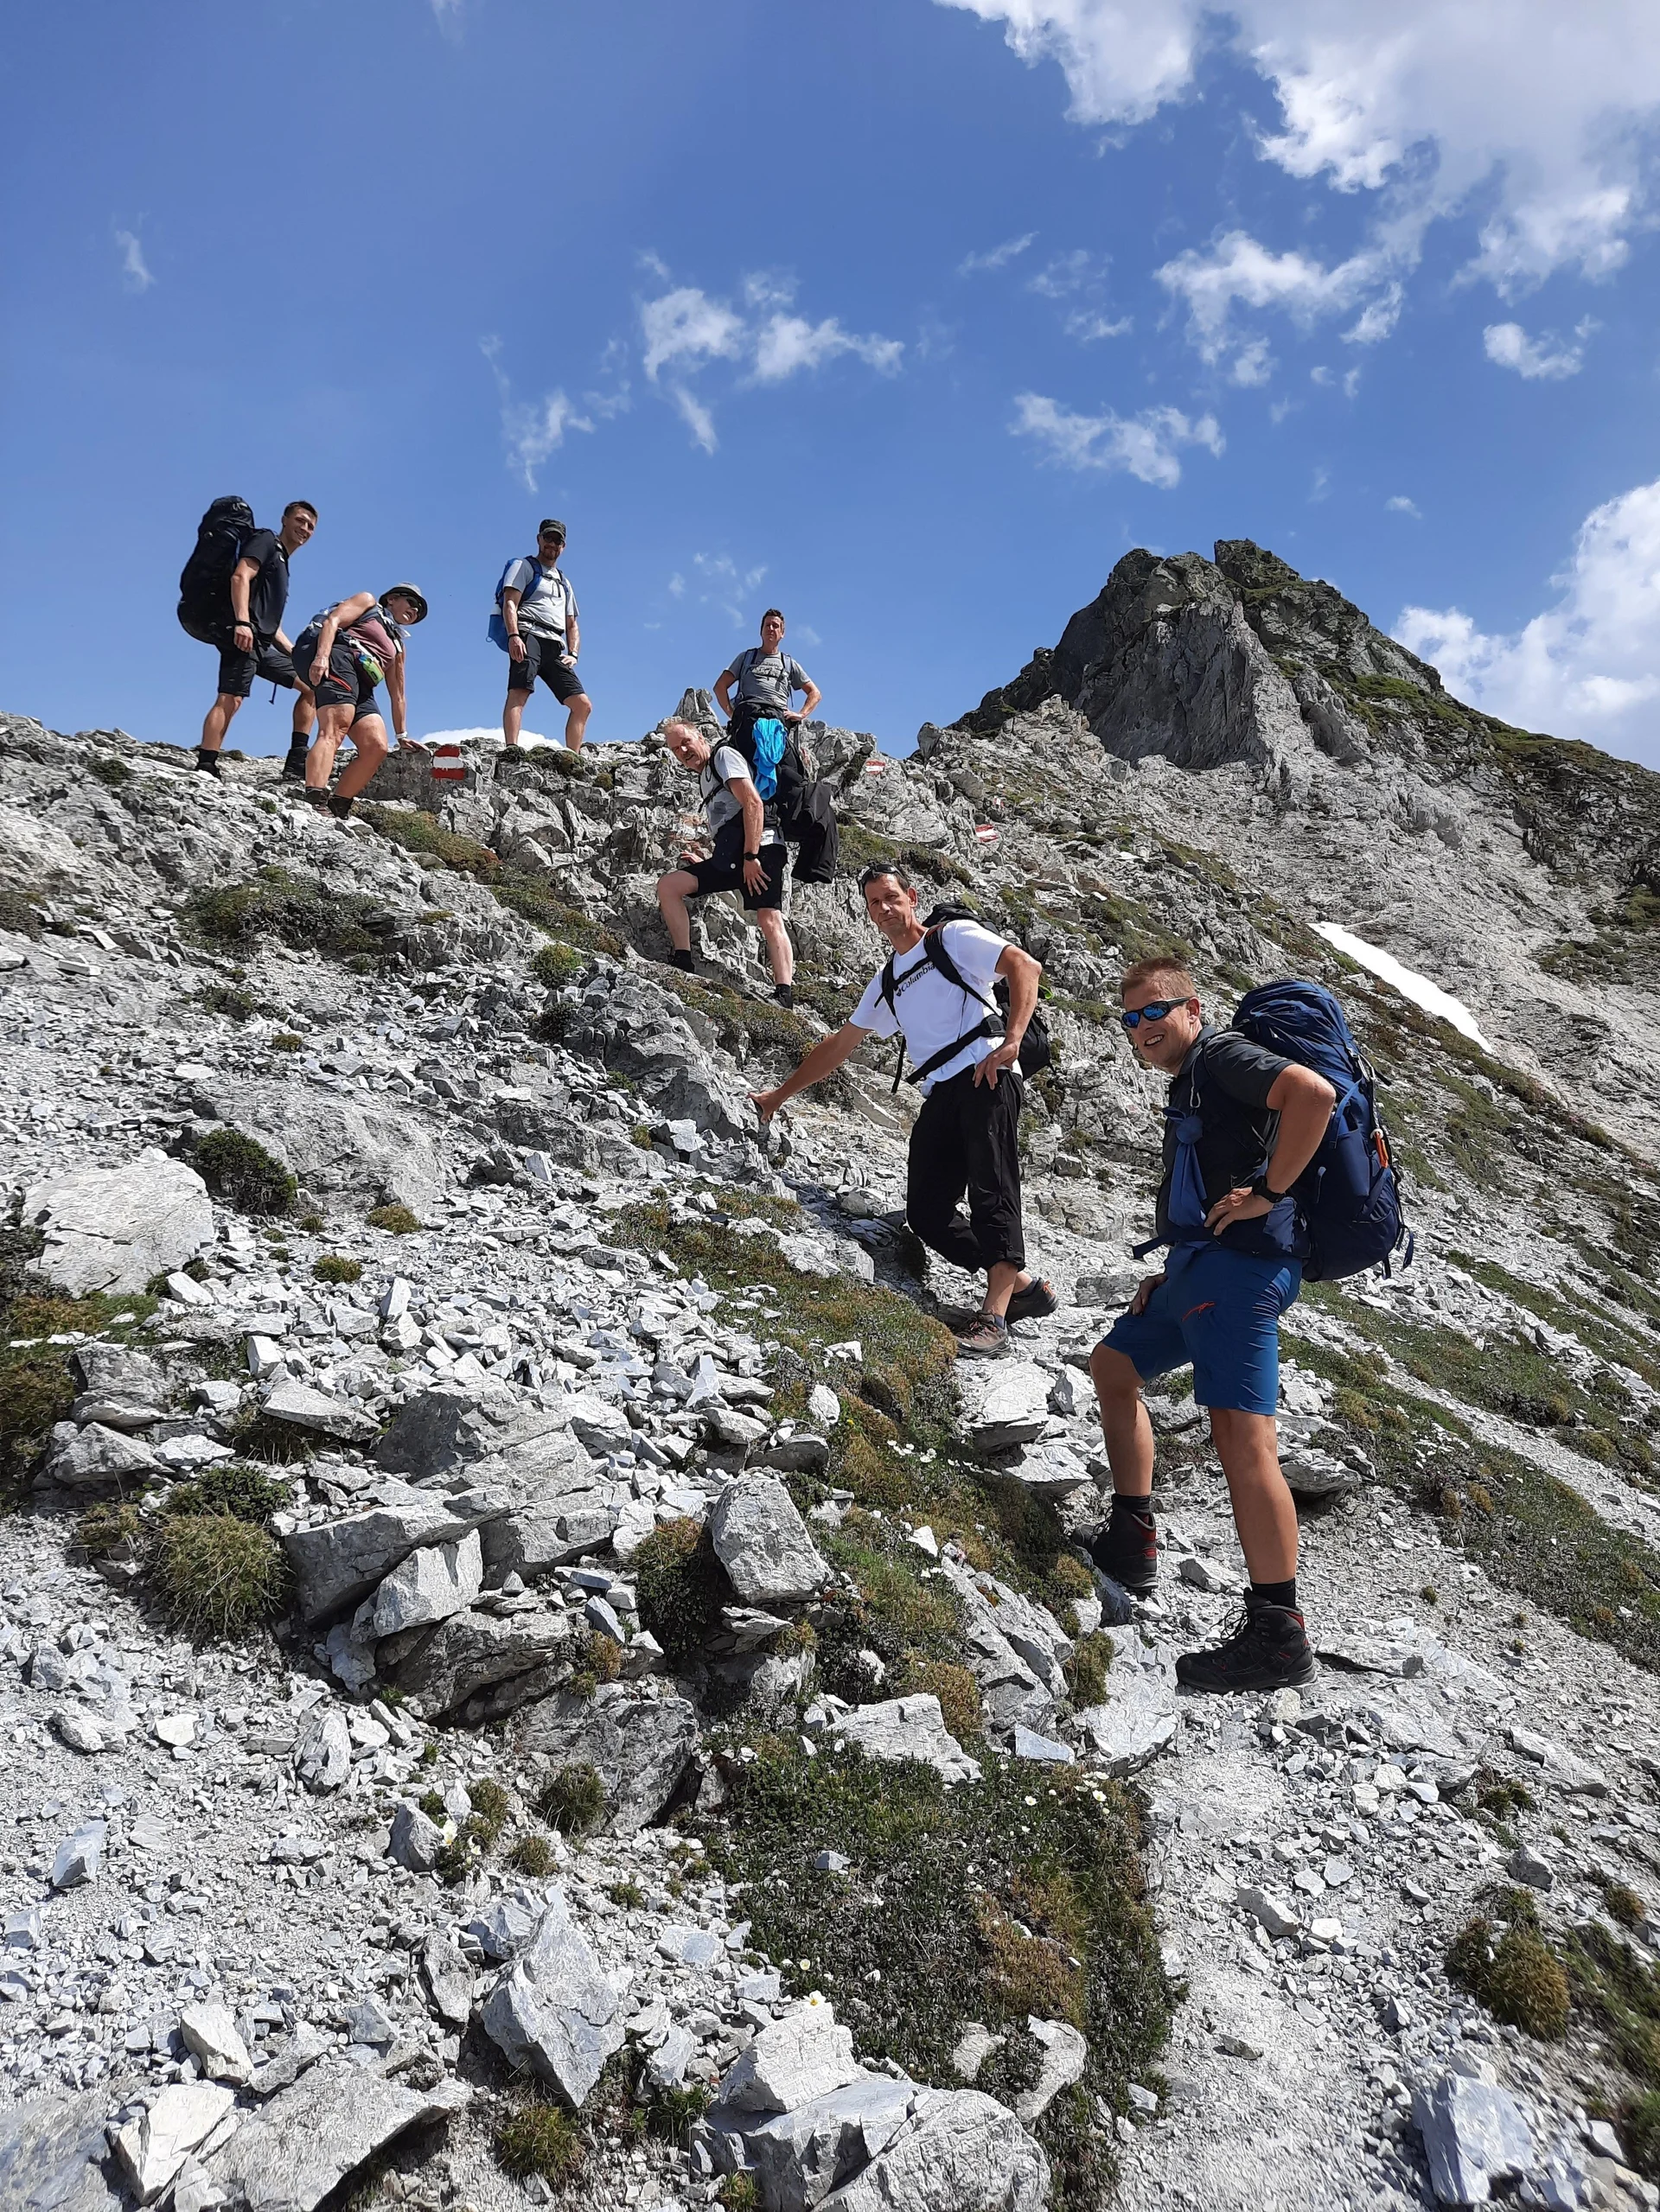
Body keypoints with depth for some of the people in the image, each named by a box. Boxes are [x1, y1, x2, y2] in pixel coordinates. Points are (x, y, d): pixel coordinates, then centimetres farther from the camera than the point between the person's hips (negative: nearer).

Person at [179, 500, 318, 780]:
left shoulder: (281, 565, 31)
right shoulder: (266, 541, 7)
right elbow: (240, 577, -12)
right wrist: (242, 622, -25)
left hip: (262, 644, 9)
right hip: (242, 635, -9)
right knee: (230, 698, -21)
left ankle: (297, 759, 1)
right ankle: (205, 769, -29)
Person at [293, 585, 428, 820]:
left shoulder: (397, 646, 37)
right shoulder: (369, 602, 19)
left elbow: (398, 694, 36)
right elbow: (333, 620, 2)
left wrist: (402, 735, 30)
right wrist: (321, 656, -16)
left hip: (360, 687, 8)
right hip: (339, 657, -8)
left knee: (377, 747, -12)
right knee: (334, 730, -28)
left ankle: (336, 811, -12)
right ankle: (315, 805, -48)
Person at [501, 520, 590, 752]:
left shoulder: (564, 582, 34)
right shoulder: (524, 566, 15)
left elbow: (572, 625, 30)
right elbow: (510, 603, -1)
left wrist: (573, 654, 9)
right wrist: (513, 635, -19)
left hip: (555, 647, 7)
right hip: (528, 636, -6)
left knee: (583, 705, -4)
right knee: (519, 691, -28)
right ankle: (511, 749, -43)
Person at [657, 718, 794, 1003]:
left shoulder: (723, 755, 5)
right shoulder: (703, 780, 31)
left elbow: (753, 803, -11)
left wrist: (750, 857, -19)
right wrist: (702, 865, 23)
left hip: (759, 846, -9)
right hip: (728, 857, 9)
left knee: (769, 919, -22)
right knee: (667, 885, -2)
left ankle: (785, 998, -32)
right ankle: (682, 963, -9)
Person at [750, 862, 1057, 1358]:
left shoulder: (955, 937, 10)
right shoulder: (886, 982, 30)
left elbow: (1025, 965, -4)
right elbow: (840, 1044, 35)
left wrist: (1011, 1039, -18)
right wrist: (780, 1094, 35)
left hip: (984, 1076, -7)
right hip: (940, 1095, 7)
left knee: (990, 1189, -21)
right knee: (926, 1211, -6)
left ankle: (993, 1317, -29)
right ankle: (1024, 1287, 2)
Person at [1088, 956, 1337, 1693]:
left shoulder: (1221, 1056, -4)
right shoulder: (1188, 1087, 26)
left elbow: (1314, 1091, -23)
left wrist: (1269, 1192, -20)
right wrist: (1171, 1274, 17)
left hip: (1240, 1265, -11)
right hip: (1198, 1267, 11)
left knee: (1243, 1435, -17)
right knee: (1113, 1364, 21)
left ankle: (1278, 1634, -15)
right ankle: (1132, 1542, 23)